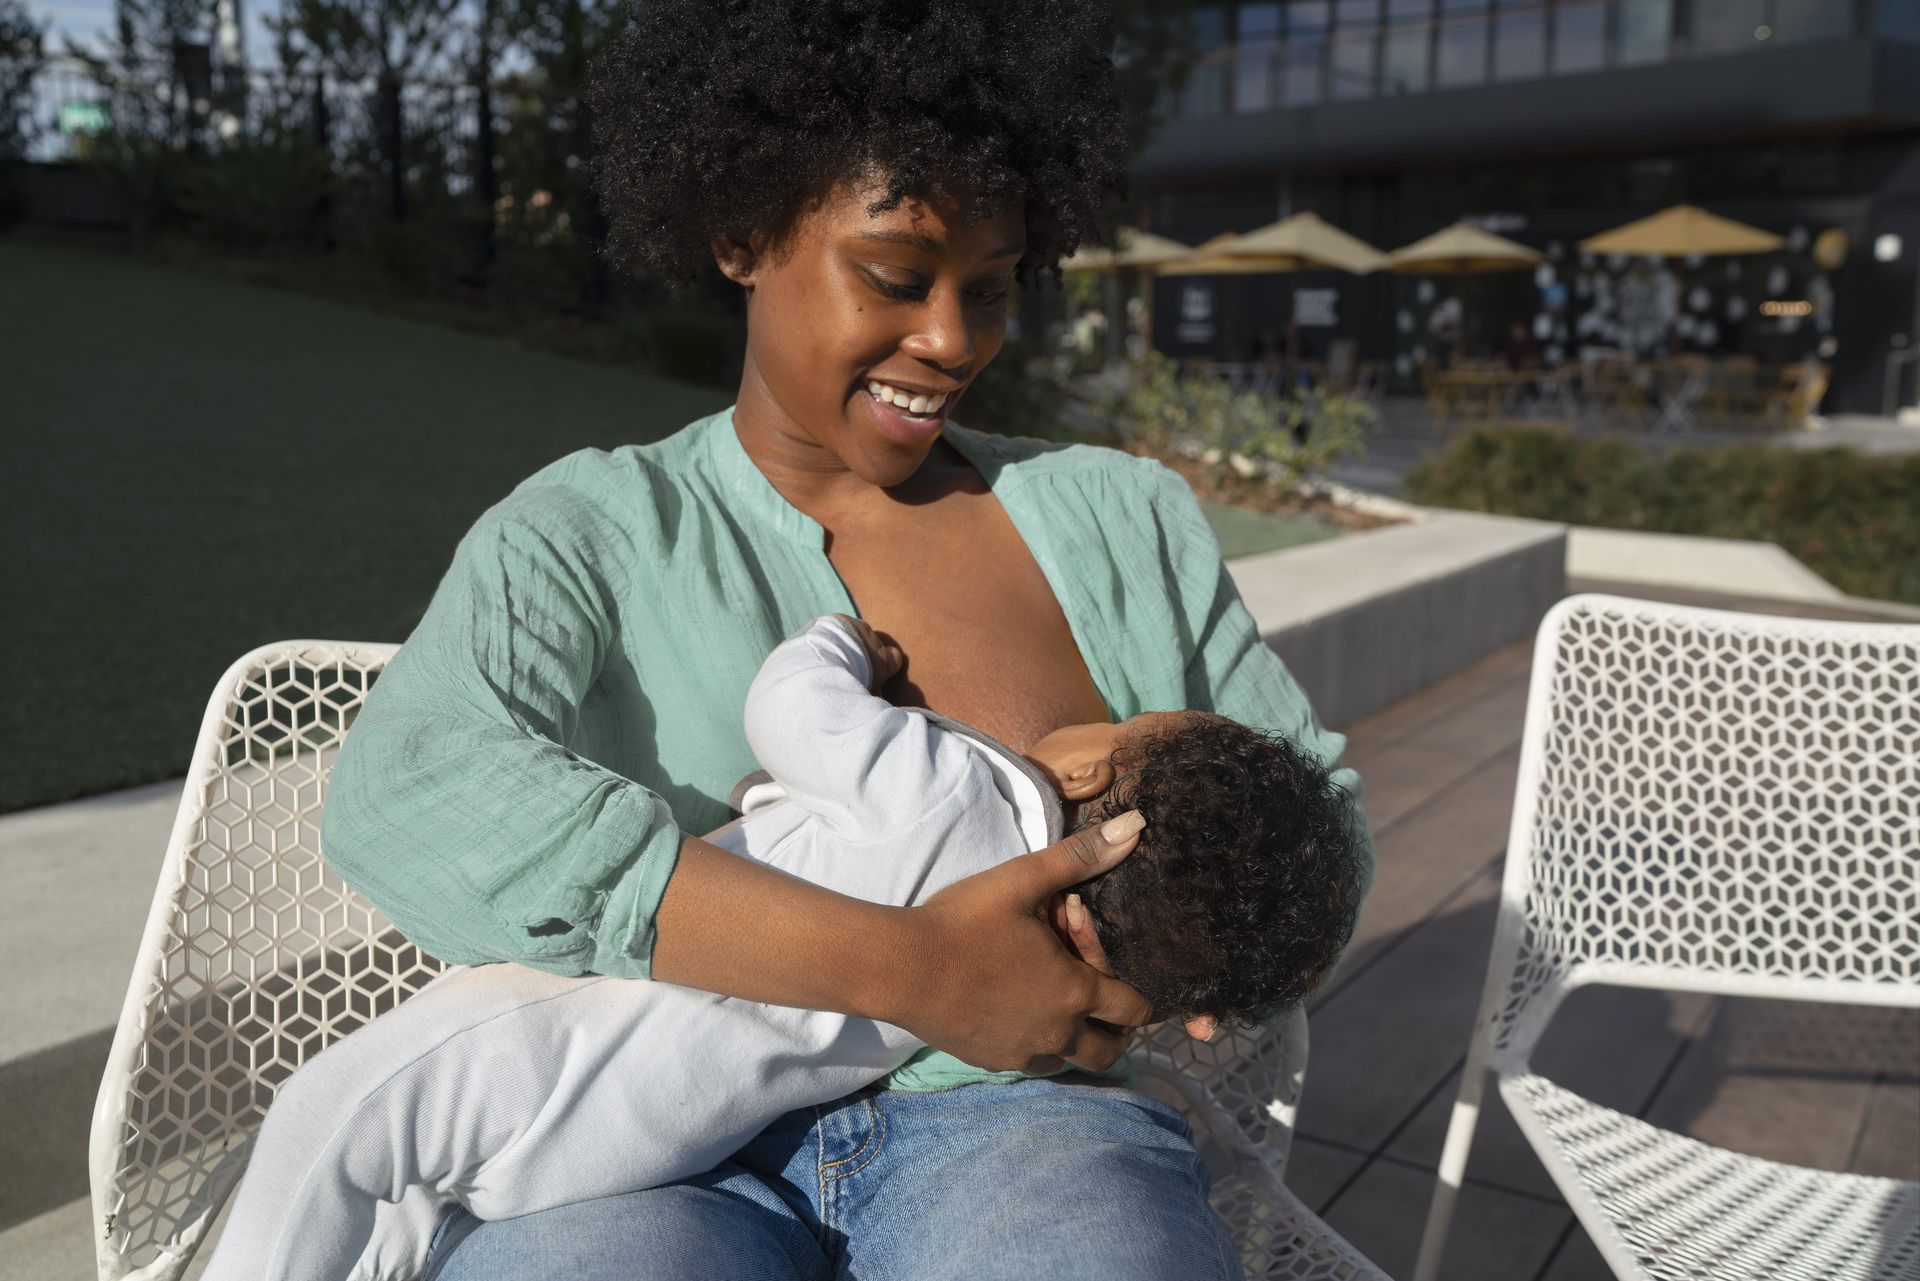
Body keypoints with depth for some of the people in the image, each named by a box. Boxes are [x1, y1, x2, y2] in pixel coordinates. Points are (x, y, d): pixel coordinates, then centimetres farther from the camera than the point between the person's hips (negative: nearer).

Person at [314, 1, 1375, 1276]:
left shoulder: (1122, 519, 10)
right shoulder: (583, 537, 3)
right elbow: (407, 802, -17)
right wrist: (910, 968, -23)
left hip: (1010, 1116, 2)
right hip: (657, 1146, -1)